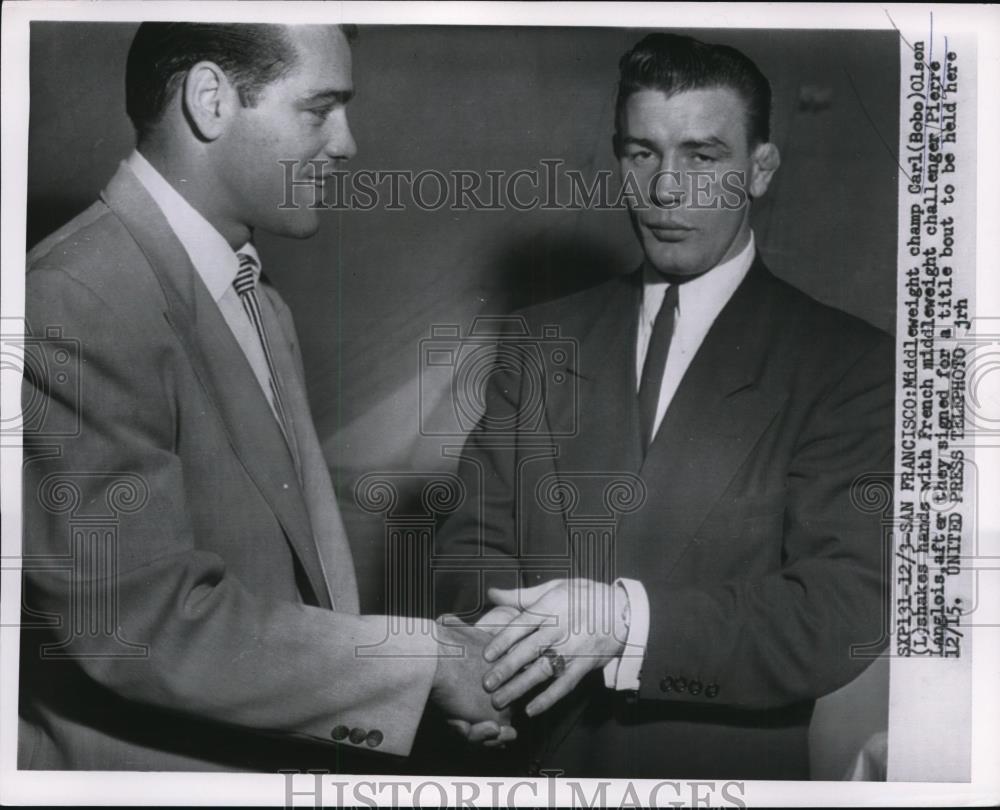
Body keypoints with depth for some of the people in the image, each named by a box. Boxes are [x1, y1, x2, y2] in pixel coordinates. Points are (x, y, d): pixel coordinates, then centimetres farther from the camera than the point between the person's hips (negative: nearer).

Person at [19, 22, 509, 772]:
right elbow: (146, 625, -25)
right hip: (153, 764, -8)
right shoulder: (72, 305, -22)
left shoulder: (257, 300, 7)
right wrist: (421, 657, -19)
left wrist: (432, 657, -4)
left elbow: (286, 560, 7)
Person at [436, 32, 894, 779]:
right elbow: (476, 538, 0)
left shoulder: (850, 366, -10)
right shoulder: (545, 343, 1)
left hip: (726, 768, -2)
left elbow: (846, 612, -18)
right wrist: (504, 626, -21)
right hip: (542, 757, 3)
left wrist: (628, 618, -29)